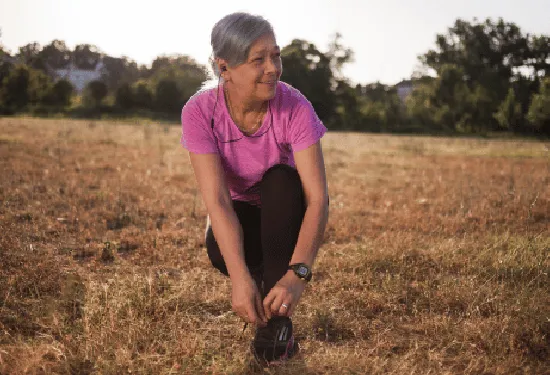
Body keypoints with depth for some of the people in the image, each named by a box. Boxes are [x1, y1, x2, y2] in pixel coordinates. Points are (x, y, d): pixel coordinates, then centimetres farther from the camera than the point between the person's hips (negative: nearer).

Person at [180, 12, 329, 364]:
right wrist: (240, 278, -44)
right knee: (220, 250, -33)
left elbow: (318, 197, -33)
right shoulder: (200, 112, -24)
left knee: (279, 179, -33)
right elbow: (217, 200, -31)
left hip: (287, 211, 0)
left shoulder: (295, 107, -27)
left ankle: (277, 317, -27)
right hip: (240, 213, 0)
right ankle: (264, 277, 3)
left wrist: (297, 273, -47)